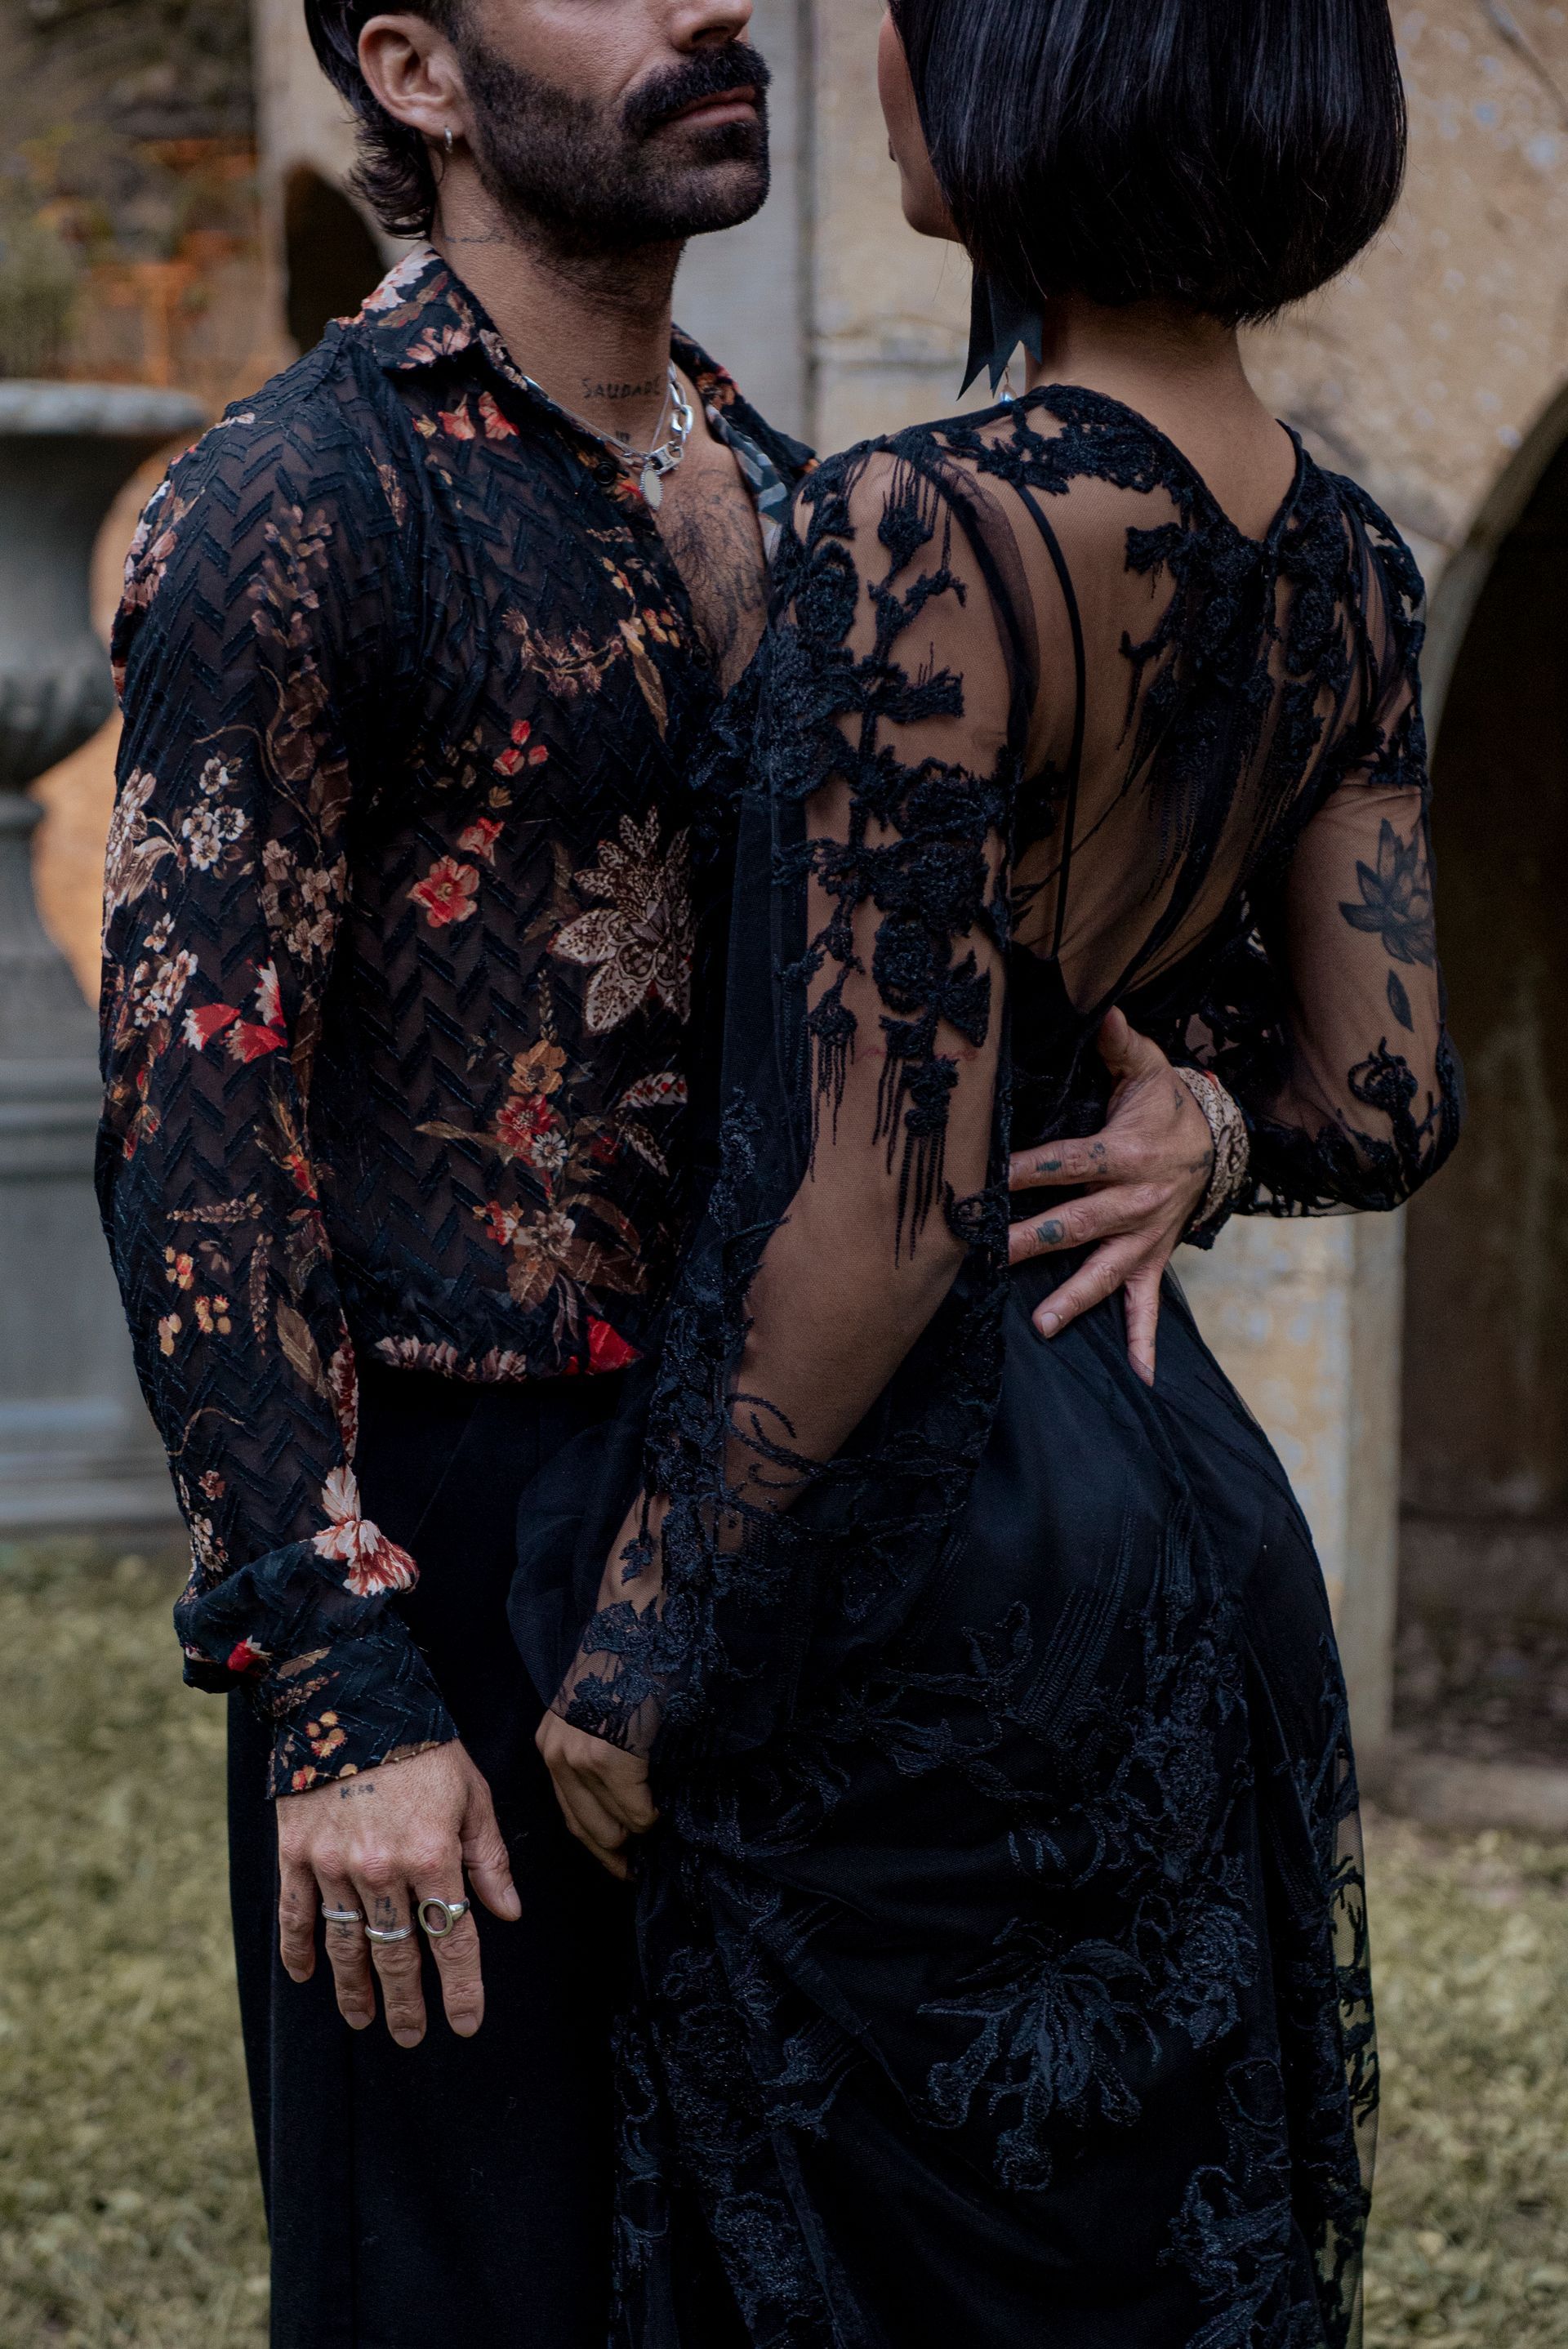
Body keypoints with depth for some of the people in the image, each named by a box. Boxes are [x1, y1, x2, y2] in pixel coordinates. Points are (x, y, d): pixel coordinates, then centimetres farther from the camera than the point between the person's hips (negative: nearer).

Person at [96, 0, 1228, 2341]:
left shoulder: (781, 507, 13)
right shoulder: (296, 507, -10)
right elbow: (192, 1121, -15)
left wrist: (1158, 1109, -10)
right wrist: (334, 1686, -21)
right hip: (449, 1536, -7)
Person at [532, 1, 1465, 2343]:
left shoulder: (922, 539, -21)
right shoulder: (1348, 563, 1)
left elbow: (885, 1212, -21)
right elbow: (1381, 1106, 4)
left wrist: (647, 1629, -12)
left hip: (905, 1552, -8)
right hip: (1174, 1515, 8)